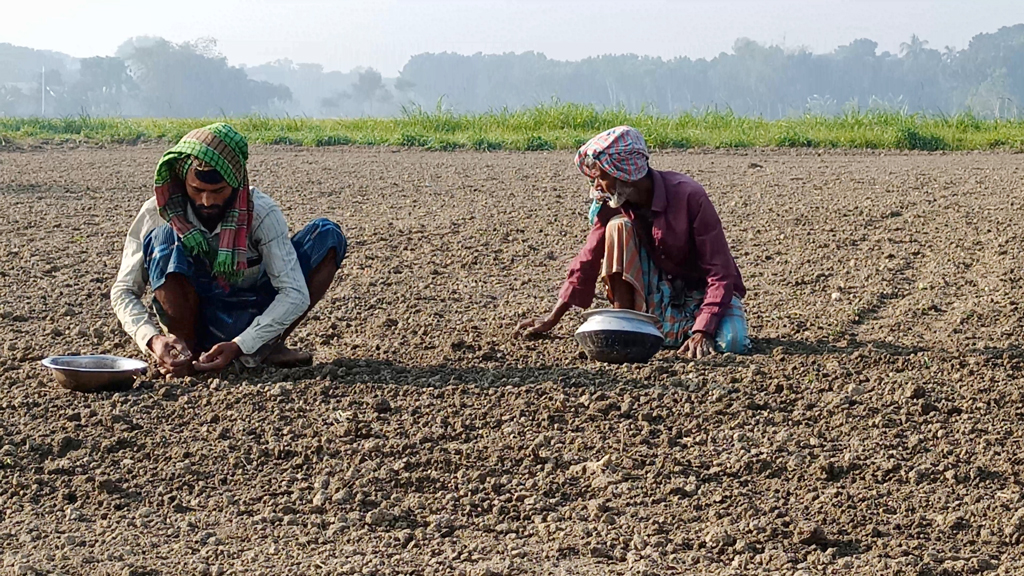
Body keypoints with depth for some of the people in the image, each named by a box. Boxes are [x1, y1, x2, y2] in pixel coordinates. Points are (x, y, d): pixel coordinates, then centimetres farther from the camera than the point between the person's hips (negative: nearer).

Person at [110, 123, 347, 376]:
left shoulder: (261, 212, -17)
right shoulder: (156, 214, -16)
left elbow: (295, 293, -22)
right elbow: (124, 291, -11)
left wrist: (239, 346, -35)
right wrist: (152, 339, -31)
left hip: (247, 322, 1)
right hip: (192, 322, -1)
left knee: (327, 235, -16)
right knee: (164, 240, -30)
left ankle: (268, 348, -13)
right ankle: (185, 350, -14)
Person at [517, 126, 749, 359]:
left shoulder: (688, 196, -24)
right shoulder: (612, 205, -11)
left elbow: (720, 272, -25)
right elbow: (588, 260, -1)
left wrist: (703, 331, -36)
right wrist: (552, 319, -3)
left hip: (702, 292, -3)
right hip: (659, 297, 3)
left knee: (731, 342, -34)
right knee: (618, 226, -20)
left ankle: (683, 328, -1)